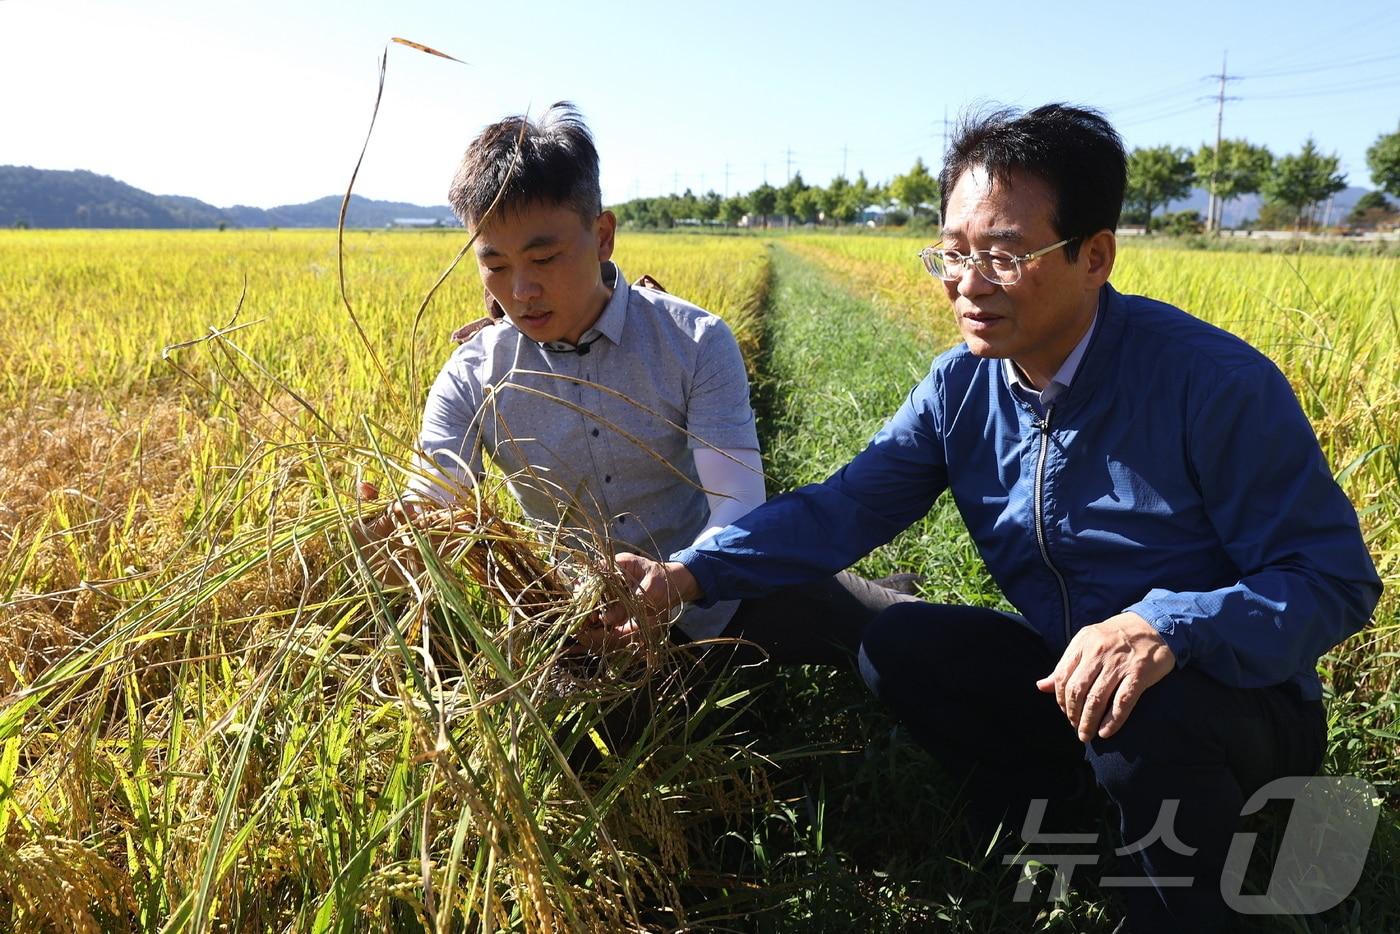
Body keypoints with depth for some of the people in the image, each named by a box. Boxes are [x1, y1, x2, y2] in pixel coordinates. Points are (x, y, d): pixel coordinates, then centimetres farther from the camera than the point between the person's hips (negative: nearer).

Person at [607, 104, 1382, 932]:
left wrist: (1166, 627, -41)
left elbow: (1335, 579, -22)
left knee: (1148, 715, -36)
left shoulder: (1217, 383, -24)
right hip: (1065, 677, 5)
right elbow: (843, 507, -11)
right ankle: (1040, 822, 13)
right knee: (896, 645, -10)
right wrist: (691, 572, -27)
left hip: (1237, 704, -5)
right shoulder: (961, 389, -7)